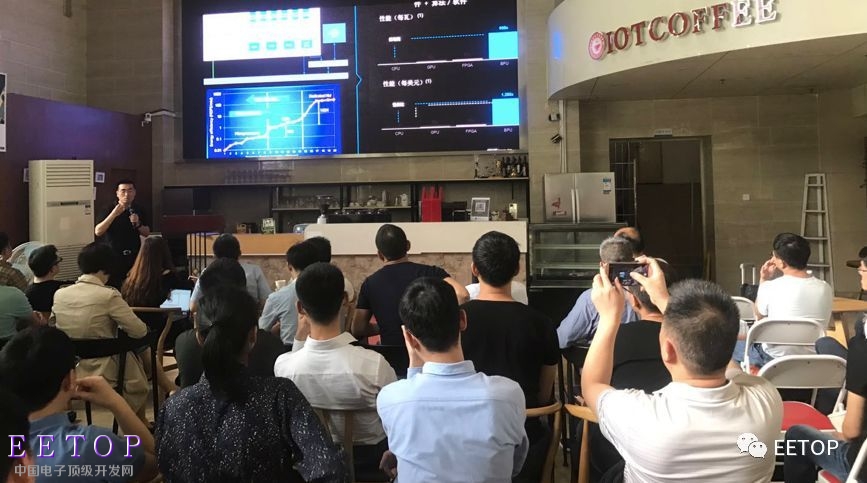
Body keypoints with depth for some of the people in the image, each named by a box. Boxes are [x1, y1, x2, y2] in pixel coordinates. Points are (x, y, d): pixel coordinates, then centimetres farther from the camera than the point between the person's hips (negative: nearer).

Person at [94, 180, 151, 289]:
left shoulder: (139, 210, 6)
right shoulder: (109, 210, -2)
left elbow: (147, 233, 10)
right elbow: (97, 232, -13)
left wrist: (138, 224, -11)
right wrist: (114, 214, -21)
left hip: (134, 257, 2)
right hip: (113, 257, -2)